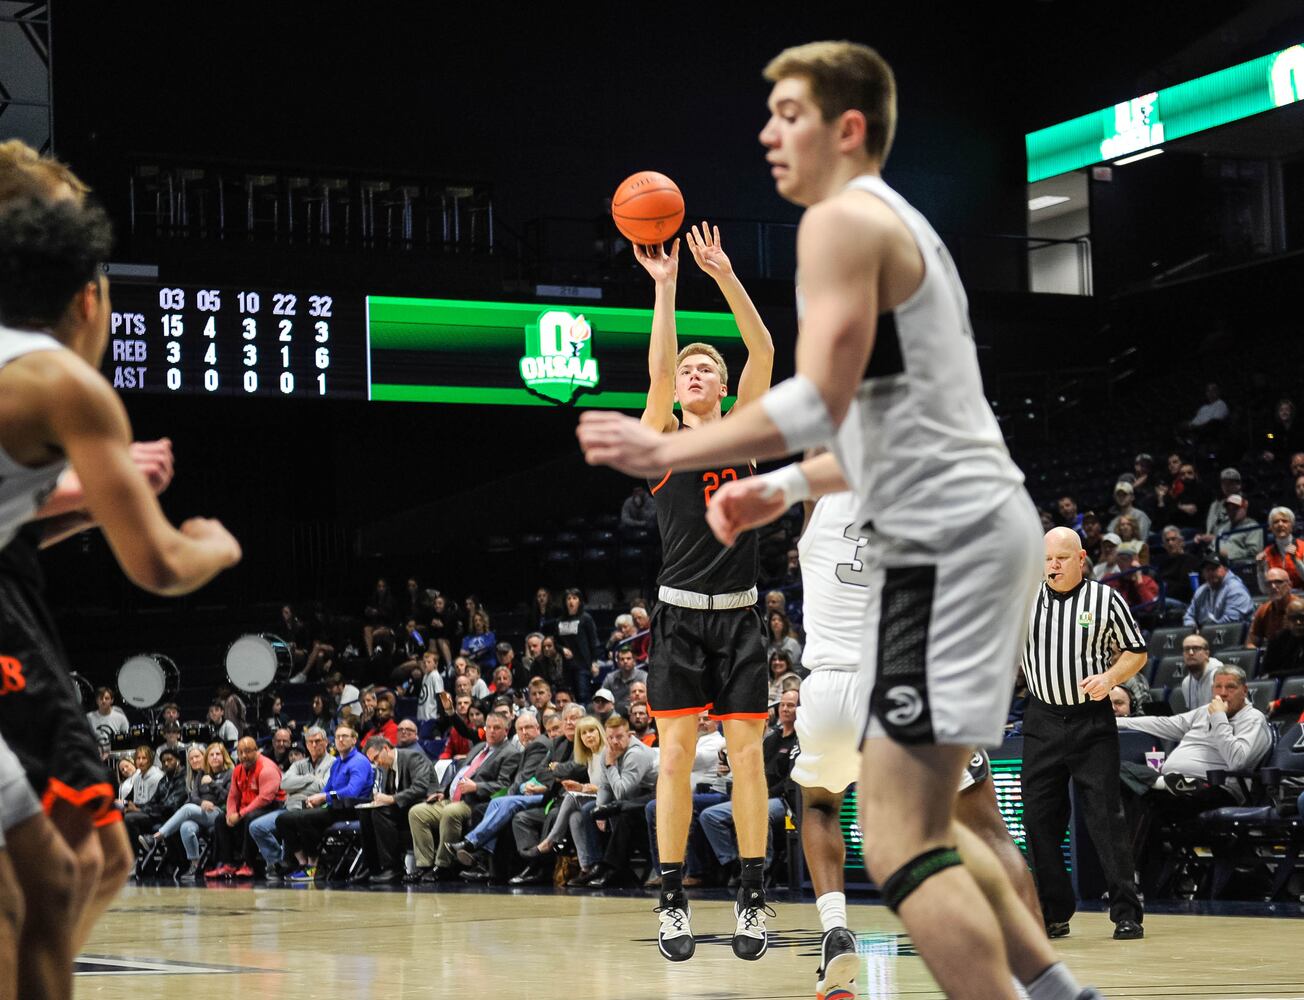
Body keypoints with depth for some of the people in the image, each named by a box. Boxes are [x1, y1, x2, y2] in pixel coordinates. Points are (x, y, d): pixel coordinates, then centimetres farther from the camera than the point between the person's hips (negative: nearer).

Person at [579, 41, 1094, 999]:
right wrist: (786, 489, 24)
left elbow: (819, 402, -19)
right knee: (924, 812, 21)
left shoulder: (843, 220, -9)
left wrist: (666, 450, -13)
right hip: (967, 528, 11)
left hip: (947, 542, -11)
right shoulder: (901, 225, 22)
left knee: (900, 843, -12)